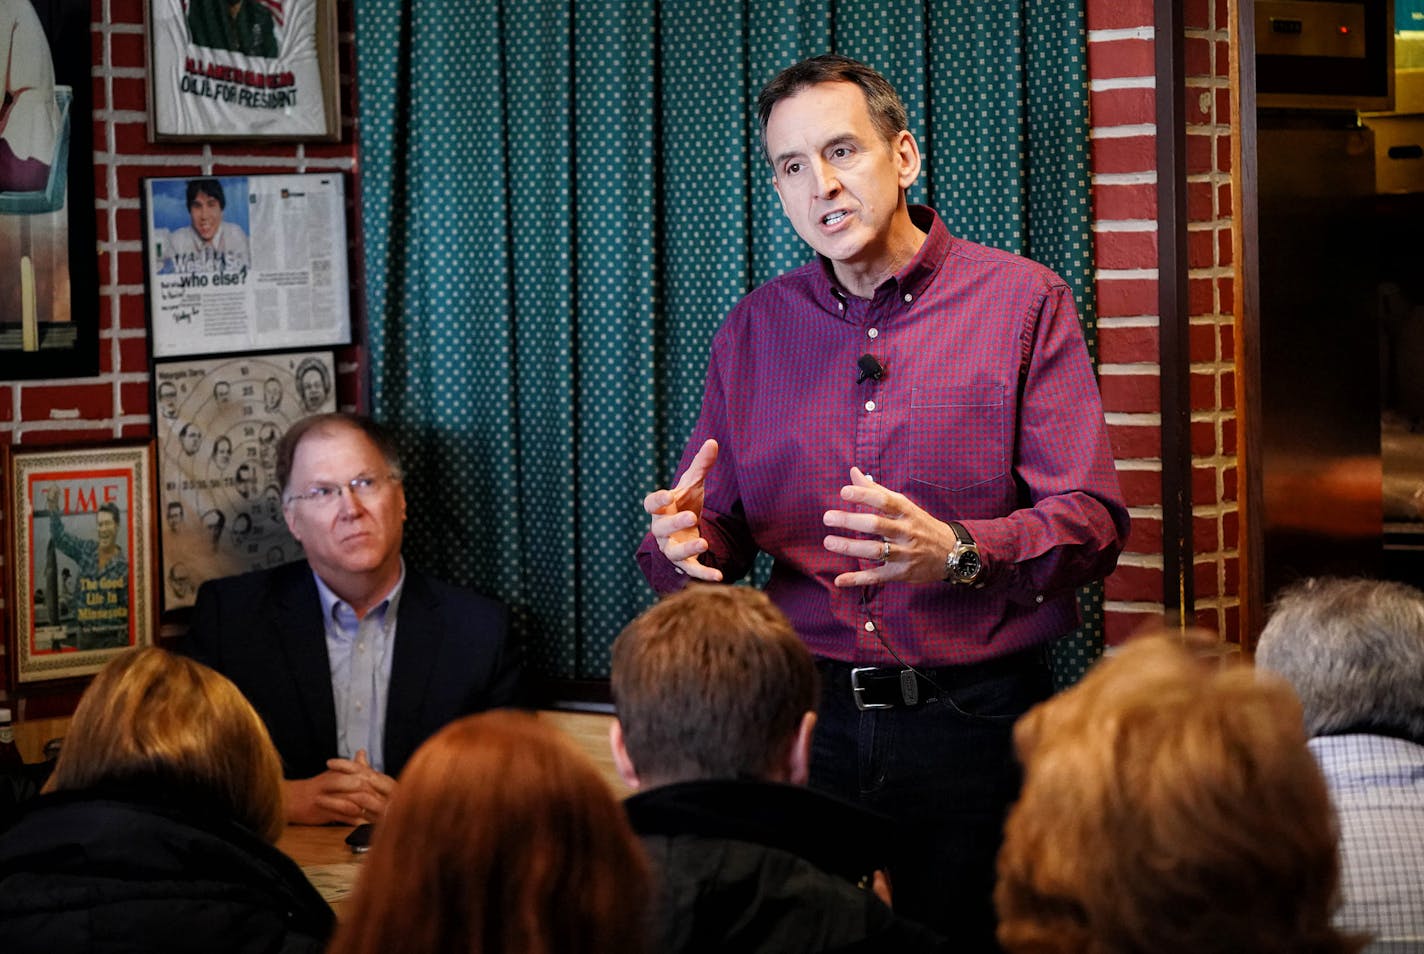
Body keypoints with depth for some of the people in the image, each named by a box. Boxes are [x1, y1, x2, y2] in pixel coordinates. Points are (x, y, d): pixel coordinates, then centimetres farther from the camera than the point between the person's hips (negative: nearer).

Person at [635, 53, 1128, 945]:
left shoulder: (1023, 301, -2)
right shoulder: (754, 329, 10)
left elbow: (1093, 521, -9)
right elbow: (712, 530, 11)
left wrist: (955, 553, -27)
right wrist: (683, 542, -14)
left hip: (972, 725, -3)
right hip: (809, 721, 3)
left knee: (970, 935, 3)